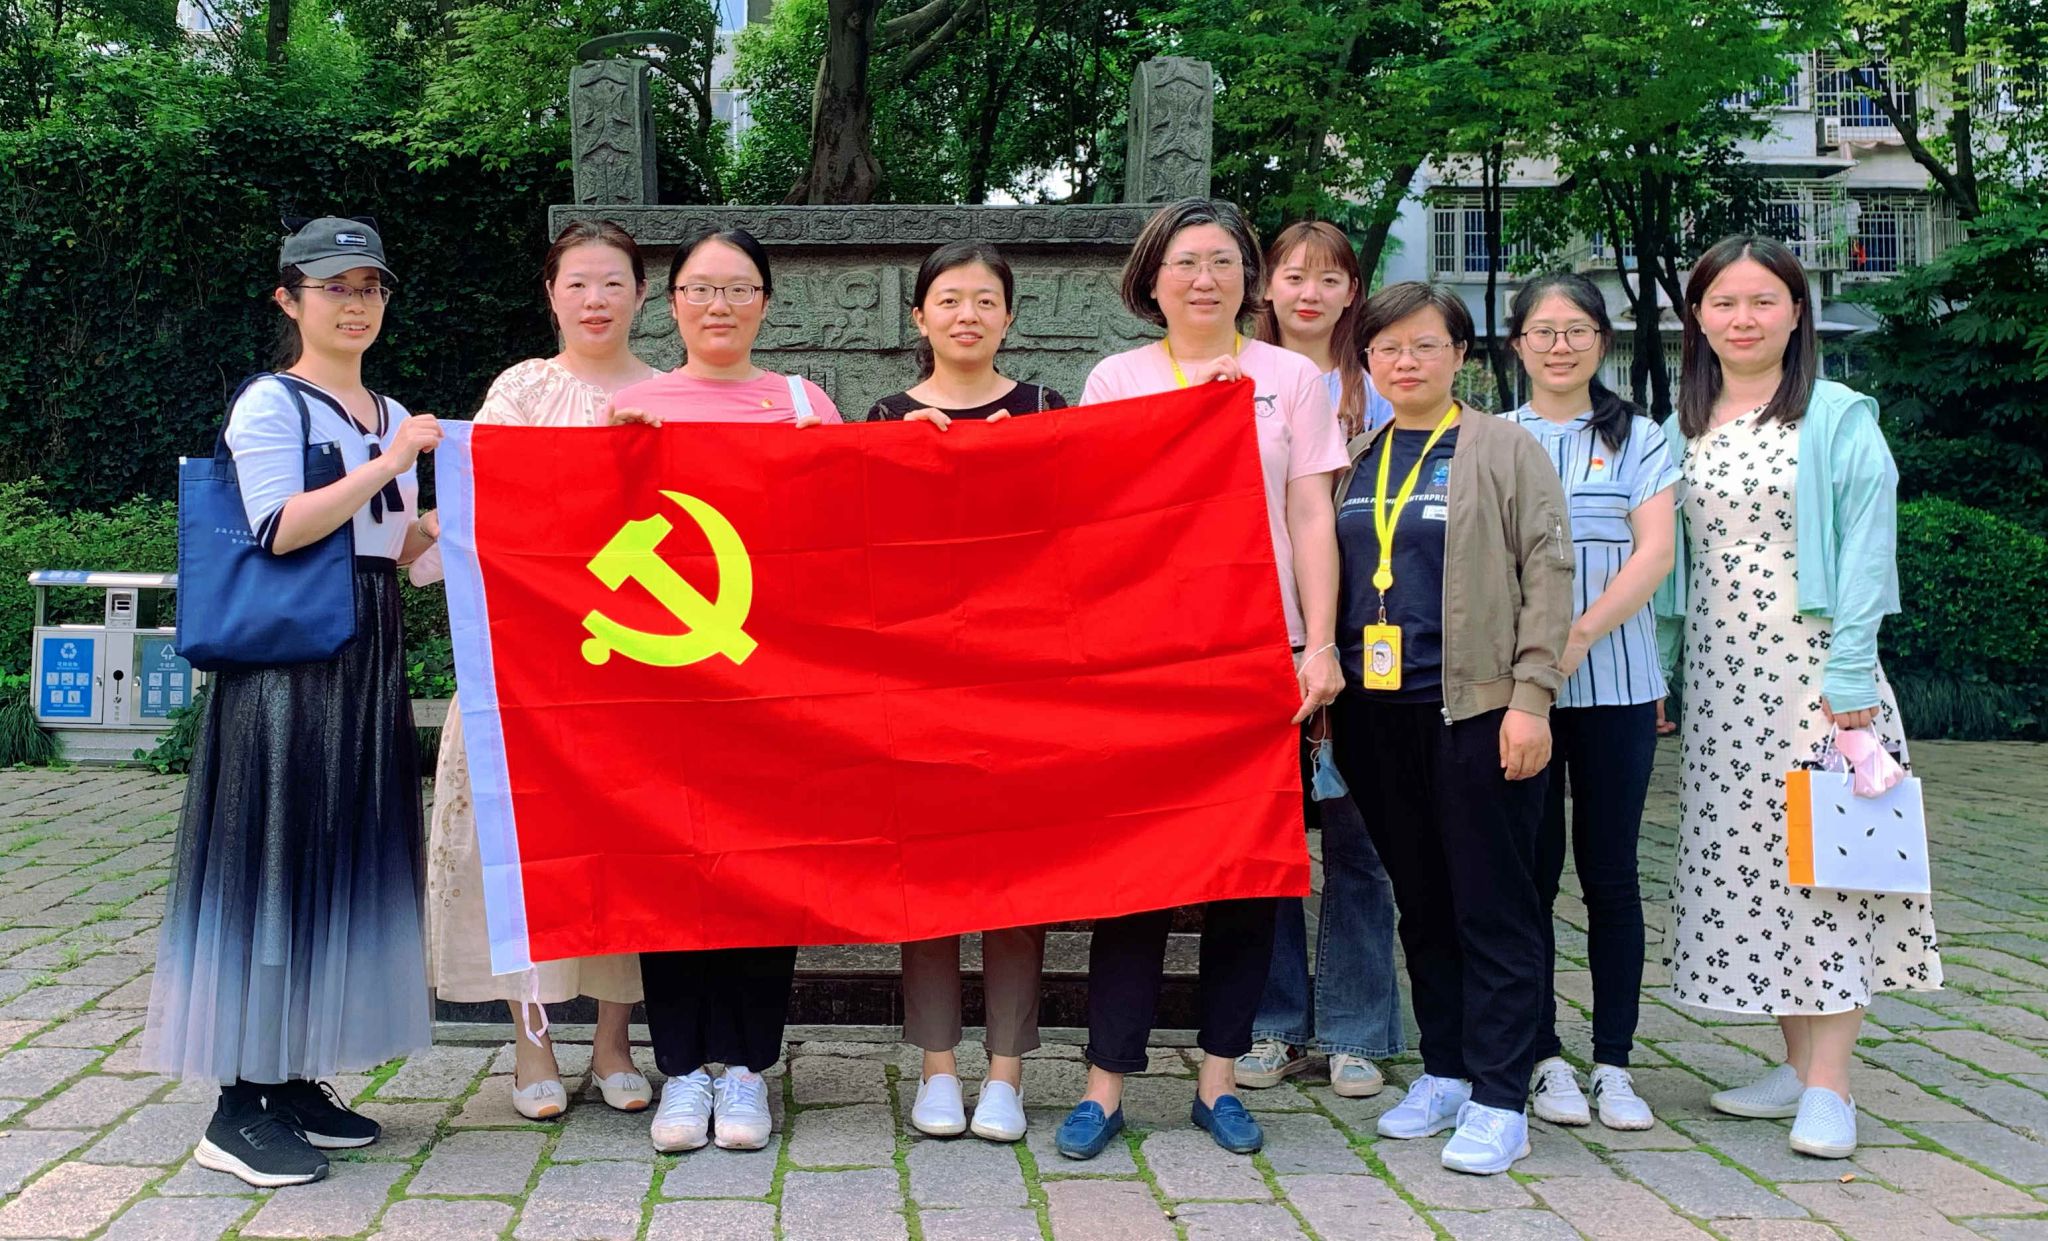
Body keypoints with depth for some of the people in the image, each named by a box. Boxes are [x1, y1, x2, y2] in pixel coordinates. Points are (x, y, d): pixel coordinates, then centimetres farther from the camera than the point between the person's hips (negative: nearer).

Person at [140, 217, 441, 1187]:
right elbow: (281, 530, -18)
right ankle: (241, 1107, -1)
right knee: (276, 858, -7)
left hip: (369, 666, 8)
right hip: (287, 661, -7)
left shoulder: (394, 417, 16)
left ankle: (297, 1081, 18)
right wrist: (389, 463, -19)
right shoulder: (269, 404, -6)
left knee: (350, 861, 8)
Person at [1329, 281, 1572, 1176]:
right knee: (1420, 903, 12)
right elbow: (1326, 577, 18)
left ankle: (1498, 1101, 5)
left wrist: (1531, 697, -12)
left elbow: (1546, 574, -5)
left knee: (1492, 906, -1)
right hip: (1377, 714, 5)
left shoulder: (1505, 449, 1)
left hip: (1477, 709, -5)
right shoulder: (1354, 461, 14)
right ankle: (1444, 1072, 24)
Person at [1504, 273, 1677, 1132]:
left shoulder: (1637, 439, 7)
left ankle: (1613, 1063, 11)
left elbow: (1654, 552, -3)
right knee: (1530, 872, 4)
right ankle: (1544, 1056, 13)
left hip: (1615, 682, 0)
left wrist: (1582, 633, -18)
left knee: (1609, 872, 4)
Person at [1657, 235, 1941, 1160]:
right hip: (1719, 674, 5)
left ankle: (1829, 1086, -1)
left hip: (1812, 663, -5)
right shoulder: (1682, 428, 11)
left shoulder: (1838, 417, -3)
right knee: (1744, 860, 6)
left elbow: (1865, 546, -8)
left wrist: (1850, 675, -15)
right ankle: (1797, 1064, 17)